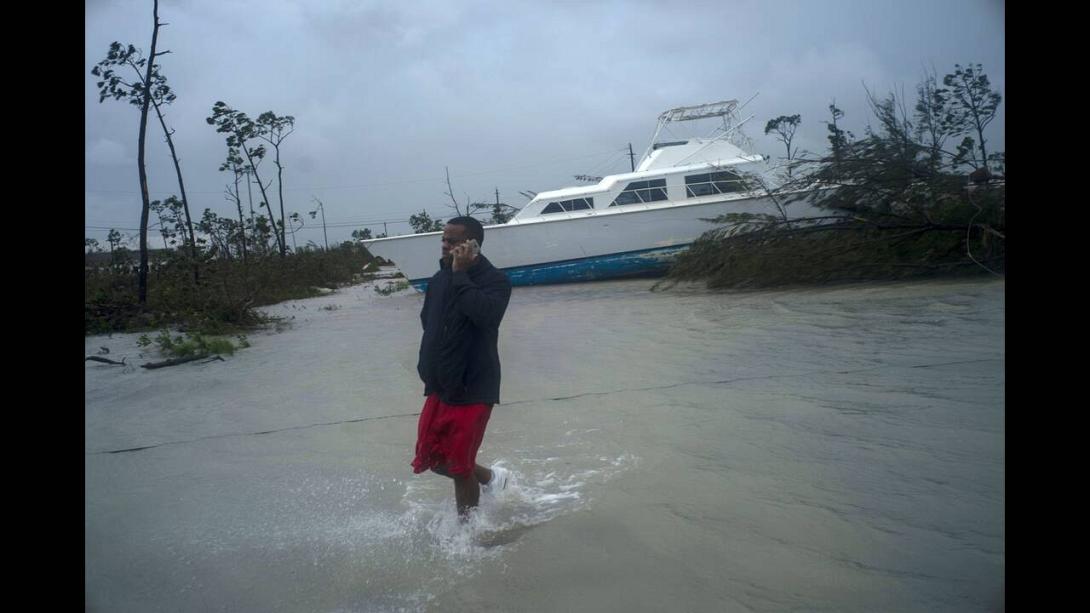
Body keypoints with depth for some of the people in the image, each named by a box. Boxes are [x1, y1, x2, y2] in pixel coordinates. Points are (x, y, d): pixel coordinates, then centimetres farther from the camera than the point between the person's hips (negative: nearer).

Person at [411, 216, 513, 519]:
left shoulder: (495, 280, -14)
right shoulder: (439, 280, 5)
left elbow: (484, 314, -35)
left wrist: (461, 274, -26)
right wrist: (427, 367, 9)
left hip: (473, 389, -7)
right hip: (440, 388, 7)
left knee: (459, 466, 2)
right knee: (431, 459, 14)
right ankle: (490, 476, 38)